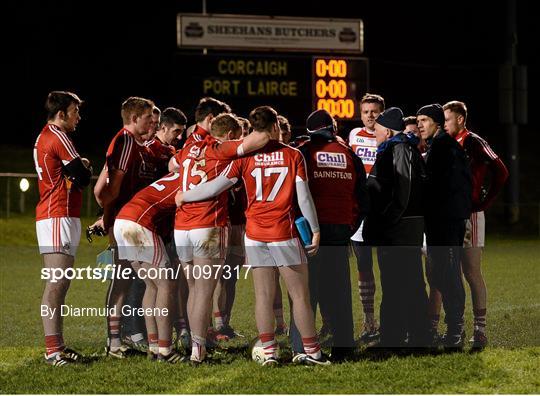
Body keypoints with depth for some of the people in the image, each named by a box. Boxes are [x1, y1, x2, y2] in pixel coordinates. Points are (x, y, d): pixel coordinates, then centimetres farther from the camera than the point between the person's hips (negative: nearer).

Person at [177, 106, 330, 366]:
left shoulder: (245, 156, 0)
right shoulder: (293, 155, -2)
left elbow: (217, 186, -2)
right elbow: (304, 197, -4)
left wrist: (184, 197, 11)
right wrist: (315, 230, 4)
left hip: (255, 234, 2)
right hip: (285, 233, -2)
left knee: (263, 295, 5)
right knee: (299, 294, 3)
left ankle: (269, 351, 3)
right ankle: (311, 351, 5)